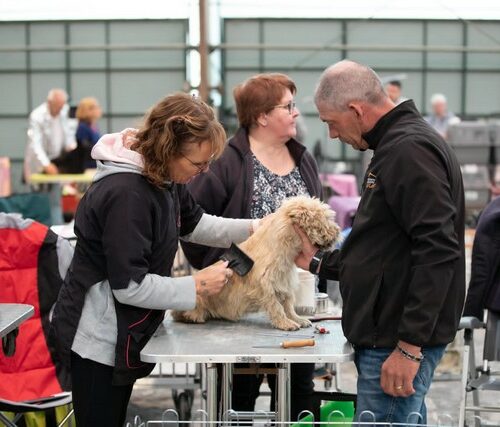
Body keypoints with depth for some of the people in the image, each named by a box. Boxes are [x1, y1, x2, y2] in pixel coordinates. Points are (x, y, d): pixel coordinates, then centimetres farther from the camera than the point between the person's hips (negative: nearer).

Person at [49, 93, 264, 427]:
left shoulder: (163, 176, 0)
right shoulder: (126, 194, -28)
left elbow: (193, 223, 20)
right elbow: (128, 286, -28)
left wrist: (252, 228, 7)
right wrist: (197, 286, -19)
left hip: (121, 334, 9)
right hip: (98, 340, -9)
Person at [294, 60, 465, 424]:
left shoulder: (410, 150, -15)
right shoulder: (396, 145, 18)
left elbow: (437, 253, -23)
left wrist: (409, 346, -24)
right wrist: (319, 262, 22)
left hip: (399, 341, -10)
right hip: (385, 334, 10)